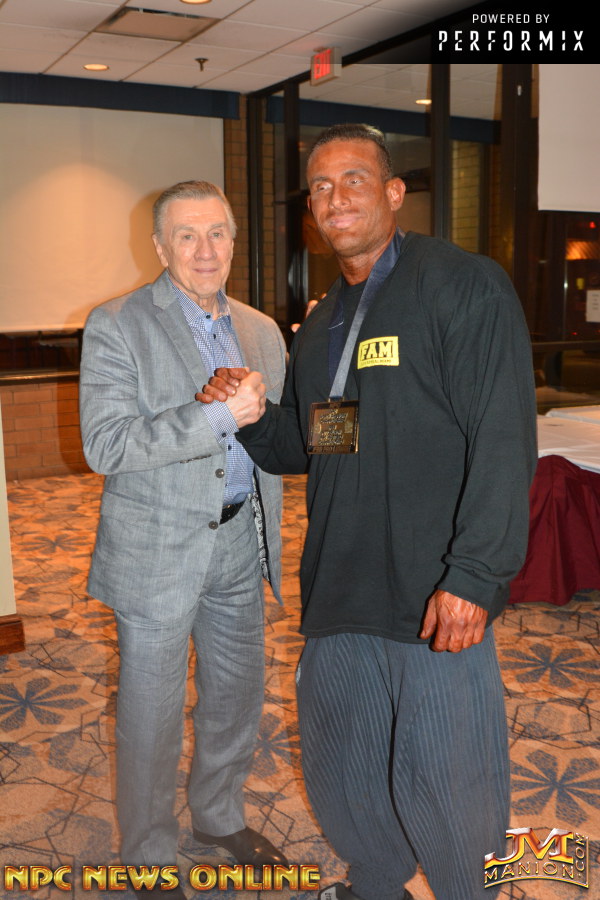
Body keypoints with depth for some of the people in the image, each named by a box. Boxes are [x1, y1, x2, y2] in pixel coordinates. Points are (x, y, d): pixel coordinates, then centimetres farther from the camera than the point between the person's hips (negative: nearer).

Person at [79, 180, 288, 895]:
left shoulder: (262, 331, 9)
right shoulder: (115, 326, -10)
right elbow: (106, 445, -19)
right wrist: (218, 417, -24)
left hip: (240, 542, 6)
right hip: (159, 550, -5)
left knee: (238, 691, 19)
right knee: (151, 713, 9)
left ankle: (220, 815, 45)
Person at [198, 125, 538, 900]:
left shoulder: (465, 286, -9)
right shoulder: (319, 326, 14)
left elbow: (503, 443, -16)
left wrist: (472, 578, -21)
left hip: (435, 600, -7)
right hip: (337, 592, 7)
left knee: (439, 781, 7)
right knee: (339, 773, 20)